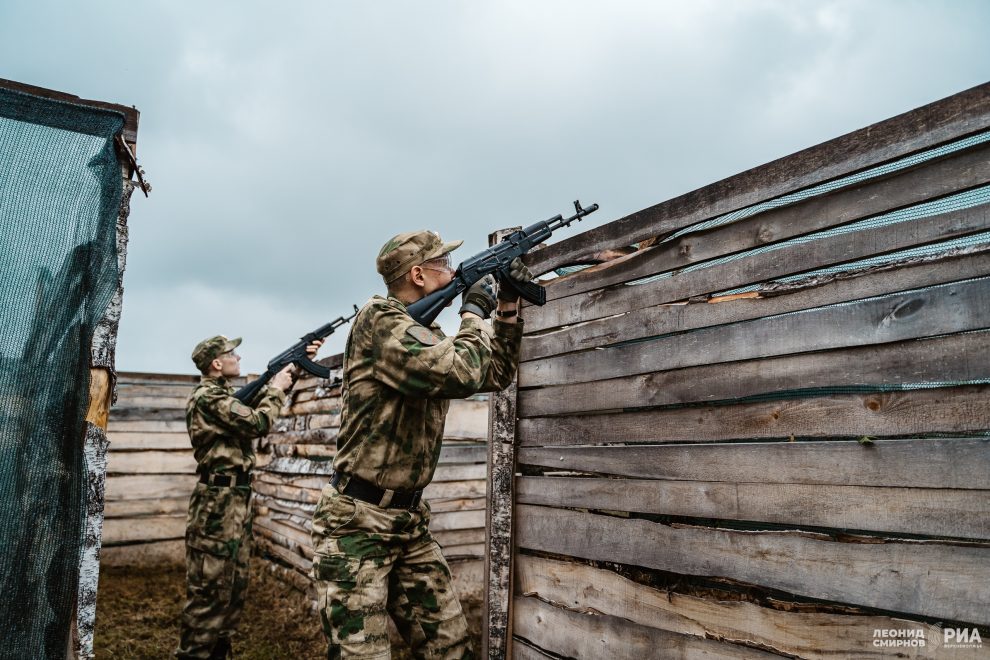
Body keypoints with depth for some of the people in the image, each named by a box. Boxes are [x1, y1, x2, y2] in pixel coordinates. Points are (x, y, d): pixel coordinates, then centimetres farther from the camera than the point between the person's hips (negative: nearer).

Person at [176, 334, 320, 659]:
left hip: (237, 501, 10)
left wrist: (298, 364, 17)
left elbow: (261, 401, 24)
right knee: (209, 590, -3)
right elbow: (259, 422, -20)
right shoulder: (206, 397, -15)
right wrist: (276, 388, -5)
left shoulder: (225, 395, 15)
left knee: (233, 588, 15)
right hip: (217, 504, -10)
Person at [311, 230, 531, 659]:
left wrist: (508, 307, 12)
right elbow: (462, 373, -28)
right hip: (355, 526, -8)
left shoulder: (430, 337, 12)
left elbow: (495, 376, 20)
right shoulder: (380, 319, -15)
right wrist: (474, 311, -11)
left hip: (411, 523, 8)